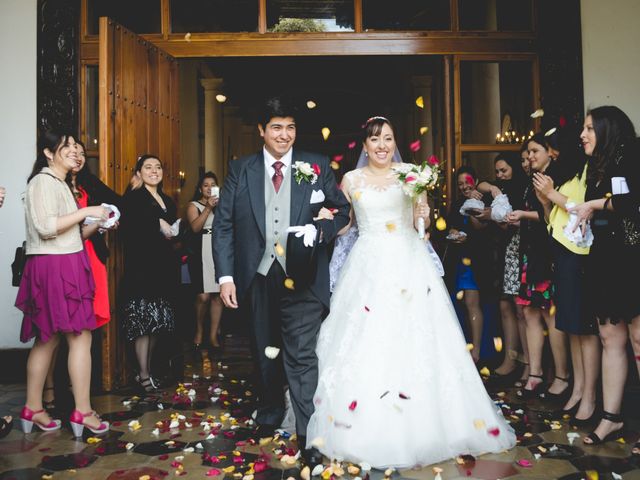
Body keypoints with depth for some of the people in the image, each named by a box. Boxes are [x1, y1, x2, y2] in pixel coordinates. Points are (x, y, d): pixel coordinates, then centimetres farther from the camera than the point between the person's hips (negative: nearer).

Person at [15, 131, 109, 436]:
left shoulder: (60, 184, 22)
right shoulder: (43, 181, -8)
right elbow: (45, 227, -21)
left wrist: (97, 225, 8)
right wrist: (86, 212, -15)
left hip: (67, 266, 10)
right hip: (54, 267, -10)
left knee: (48, 339, 11)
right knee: (81, 336, -7)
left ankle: (33, 409, 19)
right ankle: (82, 412, -1)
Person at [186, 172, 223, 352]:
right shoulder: (194, 205, 9)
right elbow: (195, 227, -9)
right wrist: (208, 208, -14)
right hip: (202, 252, -3)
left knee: (218, 295, 0)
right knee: (203, 296, -10)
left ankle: (213, 335, 10)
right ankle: (199, 331, 12)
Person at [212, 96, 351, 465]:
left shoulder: (317, 166, 2)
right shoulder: (241, 170, 4)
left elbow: (343, 211, 7)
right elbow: (223, 224, 1)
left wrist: (322, 230, -14)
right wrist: (226, 275, -6)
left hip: (302, 279, -2)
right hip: (257, 278, 3)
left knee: (302, 356, -3)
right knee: (266, 353, 19)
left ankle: (309, 438, 8)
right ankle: (269, 416, 41)